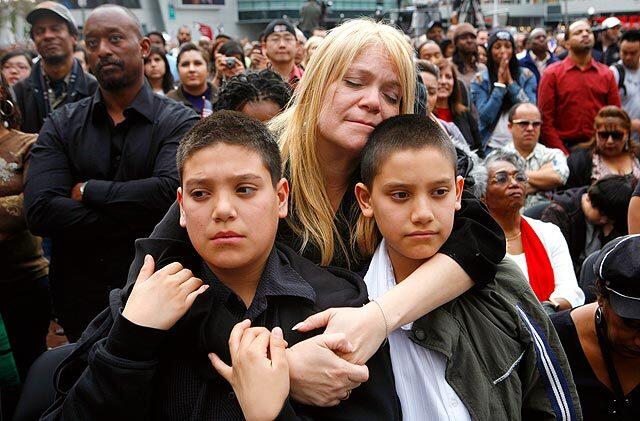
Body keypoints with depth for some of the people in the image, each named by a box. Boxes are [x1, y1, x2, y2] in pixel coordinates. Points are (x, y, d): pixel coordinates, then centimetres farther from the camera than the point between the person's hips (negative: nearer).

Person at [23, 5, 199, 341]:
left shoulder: (179, 122, -6)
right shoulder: (61, 125, 1)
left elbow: (170, 192, -25)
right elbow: (39, 212, -13)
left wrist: (87, 190, -13)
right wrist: (136, 221, -20)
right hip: (80, 297, 2)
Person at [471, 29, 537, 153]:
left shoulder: (526, 76, 5)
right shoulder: (480, 80, 2)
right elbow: (486, 117, -9)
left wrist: (510, 81, -8)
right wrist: (500, 83, -9)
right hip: (492, 146, -1)